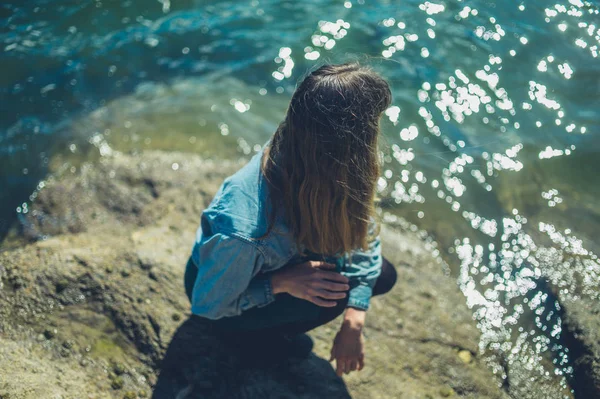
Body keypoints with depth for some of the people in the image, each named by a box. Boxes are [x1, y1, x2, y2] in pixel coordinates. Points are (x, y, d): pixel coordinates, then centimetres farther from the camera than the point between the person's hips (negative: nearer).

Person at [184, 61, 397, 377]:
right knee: (332, 291, -28)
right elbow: (207, 305, -25)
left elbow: (364, 234, -13)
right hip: (218, 282, -6)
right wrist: (280, 283, -34)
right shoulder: (242, 232, -44)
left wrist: (354, 322, -21)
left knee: (382, 276, -2)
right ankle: (254, 334, 1)